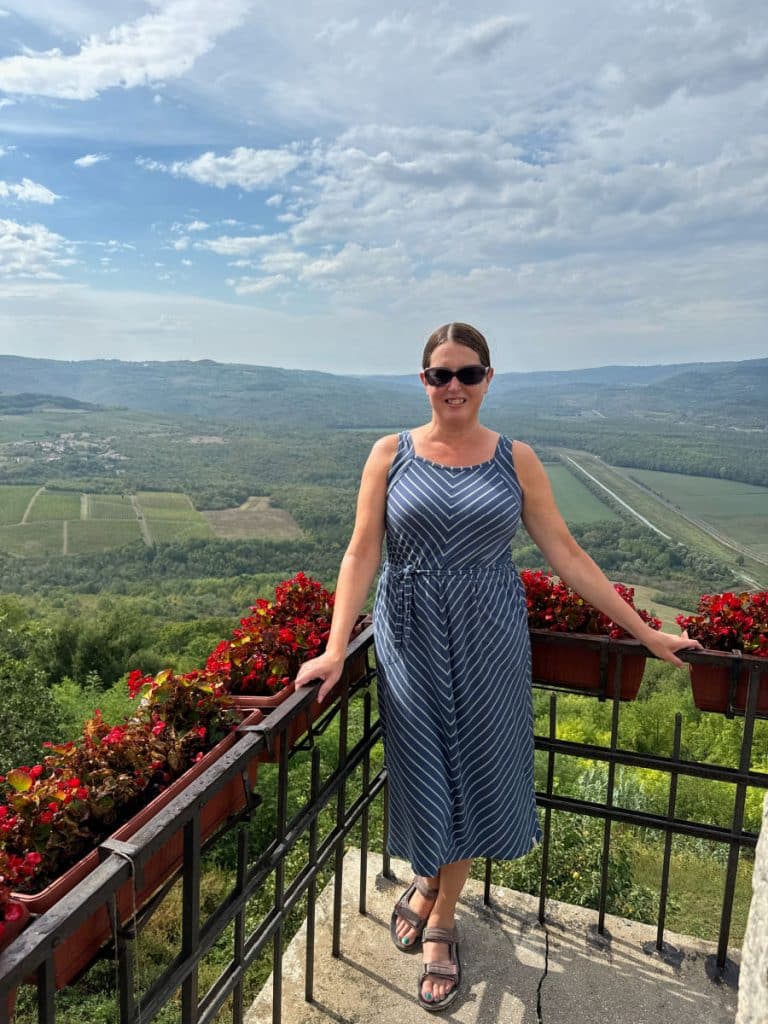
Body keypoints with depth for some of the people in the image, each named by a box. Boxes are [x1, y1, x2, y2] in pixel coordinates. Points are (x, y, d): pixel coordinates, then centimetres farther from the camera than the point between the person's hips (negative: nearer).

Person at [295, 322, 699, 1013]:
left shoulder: (516, 460, -2)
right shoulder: (391, 454, -3)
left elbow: (566, 553, 0)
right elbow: (362, 554, -6)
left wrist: (644, 632, 0)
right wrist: (335, 648, -14)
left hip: (489, 640, 1)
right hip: (412, 637, 0)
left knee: (476, 771, 10)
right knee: (425, 770, 9)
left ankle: (440, 914, 36)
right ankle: (431, 878, 44)